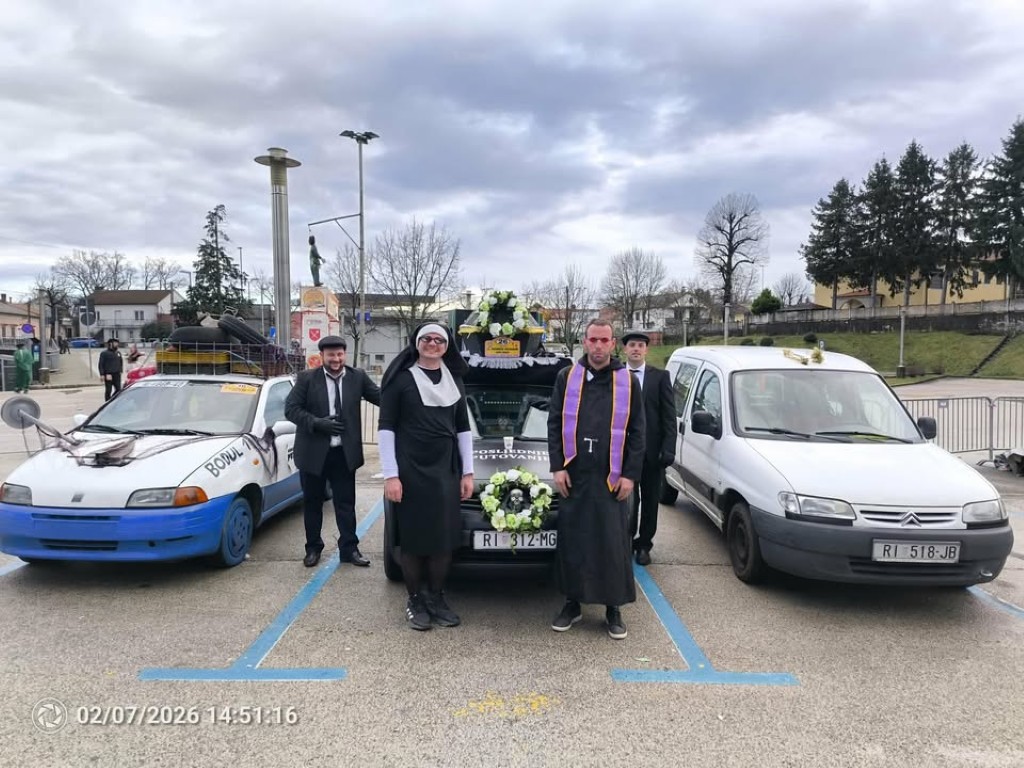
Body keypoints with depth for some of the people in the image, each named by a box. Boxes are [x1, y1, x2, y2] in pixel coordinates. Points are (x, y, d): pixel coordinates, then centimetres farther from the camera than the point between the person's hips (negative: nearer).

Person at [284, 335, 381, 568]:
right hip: (313, 452, 0)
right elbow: (291, 408, -6)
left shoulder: (358, 377, 1)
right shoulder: (306, 378, -3)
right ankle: (313, 548, 27)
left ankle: (349, 548, 18)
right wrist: (317, 423, -19)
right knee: (312, 503, 12)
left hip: (344, 452, 1)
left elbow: (382, 397, -5)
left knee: (346, 503, 8)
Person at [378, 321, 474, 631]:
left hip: (446, 469, 4)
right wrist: (390, 475, -12)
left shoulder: (454, 379, 10)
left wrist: (467, 472, 8)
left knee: (445, 536, 6)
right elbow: (386, 428, -6)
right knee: (413, 537, 2)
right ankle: (415, 601, 17)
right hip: (410, 470, -4)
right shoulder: (401, 377, -4)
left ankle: (436, 598, 20)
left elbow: (463, 428, 13)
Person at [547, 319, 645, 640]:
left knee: (613, 544, 4)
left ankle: (613, 608, 18)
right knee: (572, 541, 8)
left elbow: (637, 432, 4)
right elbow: (554, 424, 5)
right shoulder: (566, 378, 5)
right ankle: (572, 604, 23)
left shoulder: (627, 382, 4)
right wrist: (558, 467, -3)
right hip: (573, 477, 1)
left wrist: (630, 474, -4)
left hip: (612, 478, -1)